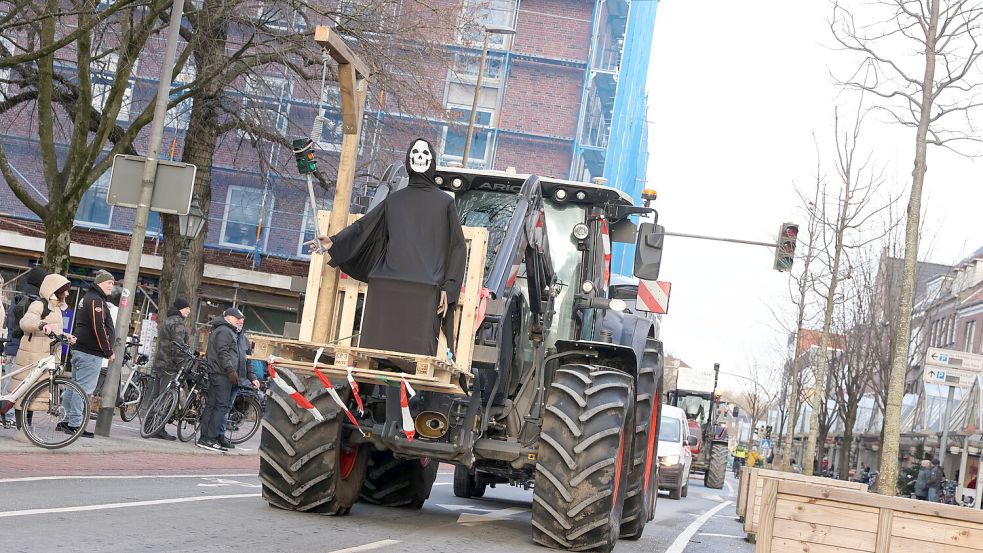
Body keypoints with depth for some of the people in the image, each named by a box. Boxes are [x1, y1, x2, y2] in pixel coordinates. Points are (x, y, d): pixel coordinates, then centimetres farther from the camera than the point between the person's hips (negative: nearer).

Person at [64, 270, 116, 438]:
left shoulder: (86, 298, 21)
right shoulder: (96, 300, -13)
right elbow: (99, 328, -20)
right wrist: (109, 352, -15)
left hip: (79, 349, 11)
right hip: (91, 354, -11)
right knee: (84, 389, -8)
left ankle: (69, 421, 19)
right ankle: (75, 424, -8)